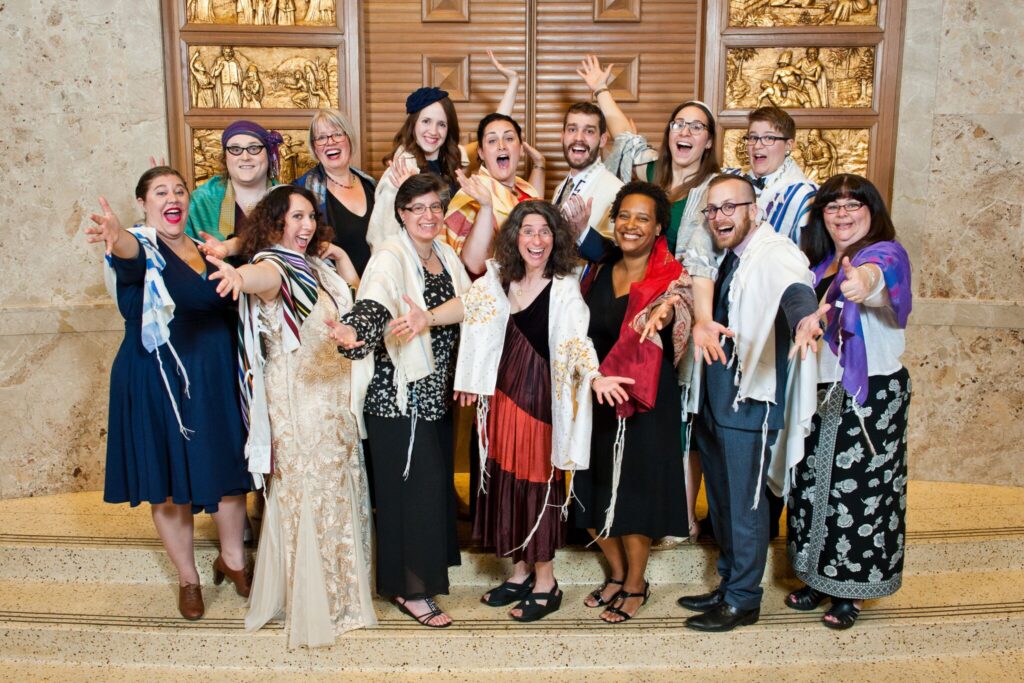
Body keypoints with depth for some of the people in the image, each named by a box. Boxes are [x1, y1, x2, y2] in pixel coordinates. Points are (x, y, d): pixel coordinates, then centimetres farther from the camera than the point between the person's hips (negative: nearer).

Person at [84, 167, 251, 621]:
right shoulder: (140, 248, -8)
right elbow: (129, 254, -36)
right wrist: (116, 236, -56)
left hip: (216, 380, 4)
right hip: (157, 383, -4)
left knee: (228, 472, 12)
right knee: (170, 485, 7)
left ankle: (233, 559, 34)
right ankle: (187, 578, 26)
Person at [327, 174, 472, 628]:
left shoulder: (445, 256, 10)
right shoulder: (391, 258, -13)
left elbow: (466, 300, -6)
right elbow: (373, 305, -31)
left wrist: (427, 318, -26)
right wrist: (352, 332, -54)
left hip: (435, 389, 8)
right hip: (396, 391, -7)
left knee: (436, 480, 14)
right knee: (410, 485, -3)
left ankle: (427, 569, 32)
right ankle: (408, 589, 11)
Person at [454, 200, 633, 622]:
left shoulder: (564, 288, -10)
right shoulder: (502, 282, 7)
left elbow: (575, 340, -22)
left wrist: (595, 377, -39)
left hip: (540, 396, -6)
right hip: (503, 392, 6)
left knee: (537, 481, 1)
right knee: (506, 479, 11)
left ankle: (545, 583, 16)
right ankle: (521, 572, 27)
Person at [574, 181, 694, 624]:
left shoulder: (671, 277, -8)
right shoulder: (600, 272, 7)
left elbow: (680, 307, -31)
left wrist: (664, 309, -53)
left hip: (643, 403, -5)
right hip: (595, 396, 5)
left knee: (633, 492, 3)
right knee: (592, 492, 12)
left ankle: (636, 585, 26)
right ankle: (617, 574, 35)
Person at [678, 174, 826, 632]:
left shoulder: (775, 253, -14)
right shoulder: (727, 257, 14)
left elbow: (794, 288, -35)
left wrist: (805, 318, -57)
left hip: (750, 400, -9)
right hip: (713, 399, 9)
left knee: (745, 504, 3)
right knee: (720, 500, 18)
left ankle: (743, 601, 19)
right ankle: (728, 586, 33)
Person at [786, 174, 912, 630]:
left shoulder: (885, 252, -10)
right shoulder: (820, 265, 12)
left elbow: (879, 270, -35)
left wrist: (864, 279, -57)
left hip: (871, 395, -6)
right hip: (821, 394, 6)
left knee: (859, 489, 1)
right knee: (813, 483, 12)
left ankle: (850, 593, 17)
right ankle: (817, 578, 28)